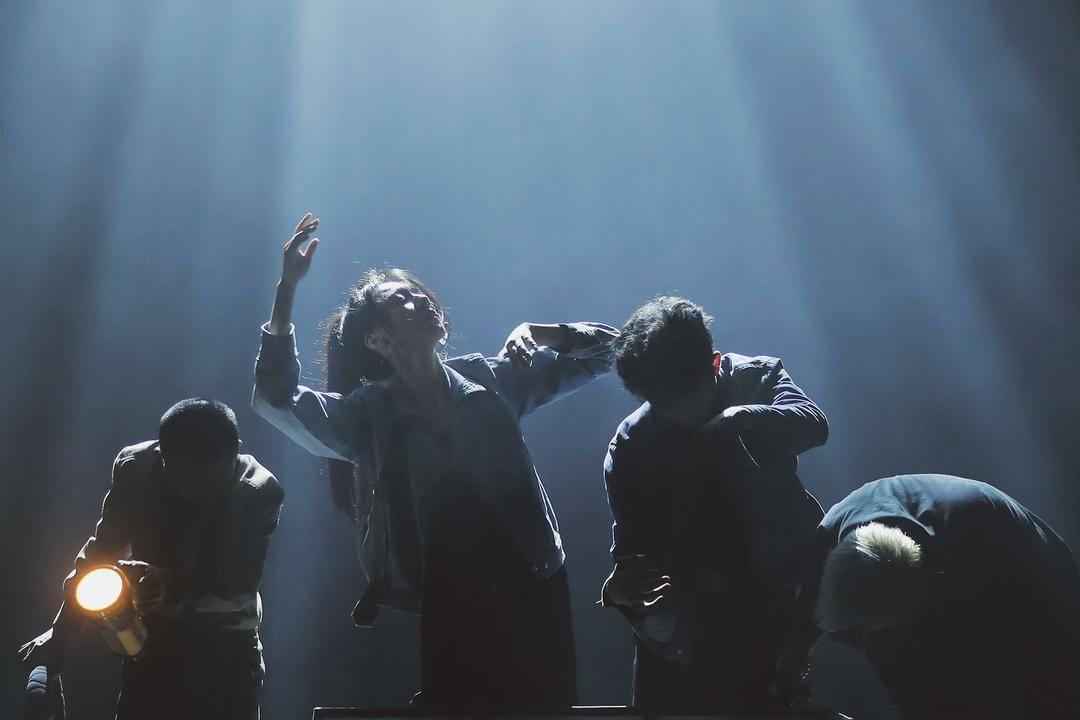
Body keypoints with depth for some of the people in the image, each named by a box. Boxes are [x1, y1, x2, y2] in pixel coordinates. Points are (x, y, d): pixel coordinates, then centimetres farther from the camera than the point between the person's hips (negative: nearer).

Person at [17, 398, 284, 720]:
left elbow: (238, 587, -21)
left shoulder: (260, 491, -21)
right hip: (152, 640, 2)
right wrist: (59, 635, 4)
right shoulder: (136, 468, -14)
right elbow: (102, 552, 0)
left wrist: (172, 589, -38)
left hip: (226, 648, -2)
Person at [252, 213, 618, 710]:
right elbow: (276, 400, -18)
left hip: (534, 592, 2)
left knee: (548, 703, 10)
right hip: (448, 612, -2)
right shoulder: (367, 414, -2)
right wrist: (287, 289, -23)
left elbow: (603, 350, 9)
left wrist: (535, 332, -7)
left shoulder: (490, 380, 2)